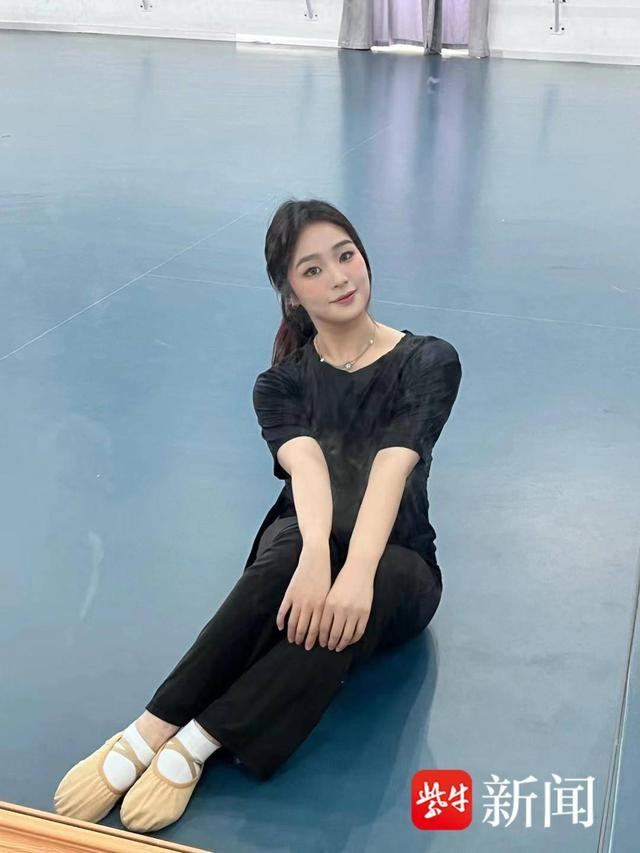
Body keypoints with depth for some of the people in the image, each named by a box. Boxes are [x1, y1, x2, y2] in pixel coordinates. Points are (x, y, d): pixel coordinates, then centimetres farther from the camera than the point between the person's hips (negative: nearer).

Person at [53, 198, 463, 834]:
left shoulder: (428, 362, -5)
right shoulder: (282, 383, 0)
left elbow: (390, 469, -23)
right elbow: (306, 465, -21)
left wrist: (356, 571, -40)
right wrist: (315, 556, -43)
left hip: (394, 566, 0)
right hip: (305, 544, 1)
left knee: (355, 604, -38)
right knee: (285, 558, -37)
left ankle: (196, 741, -37)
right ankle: (150, 731, -37)